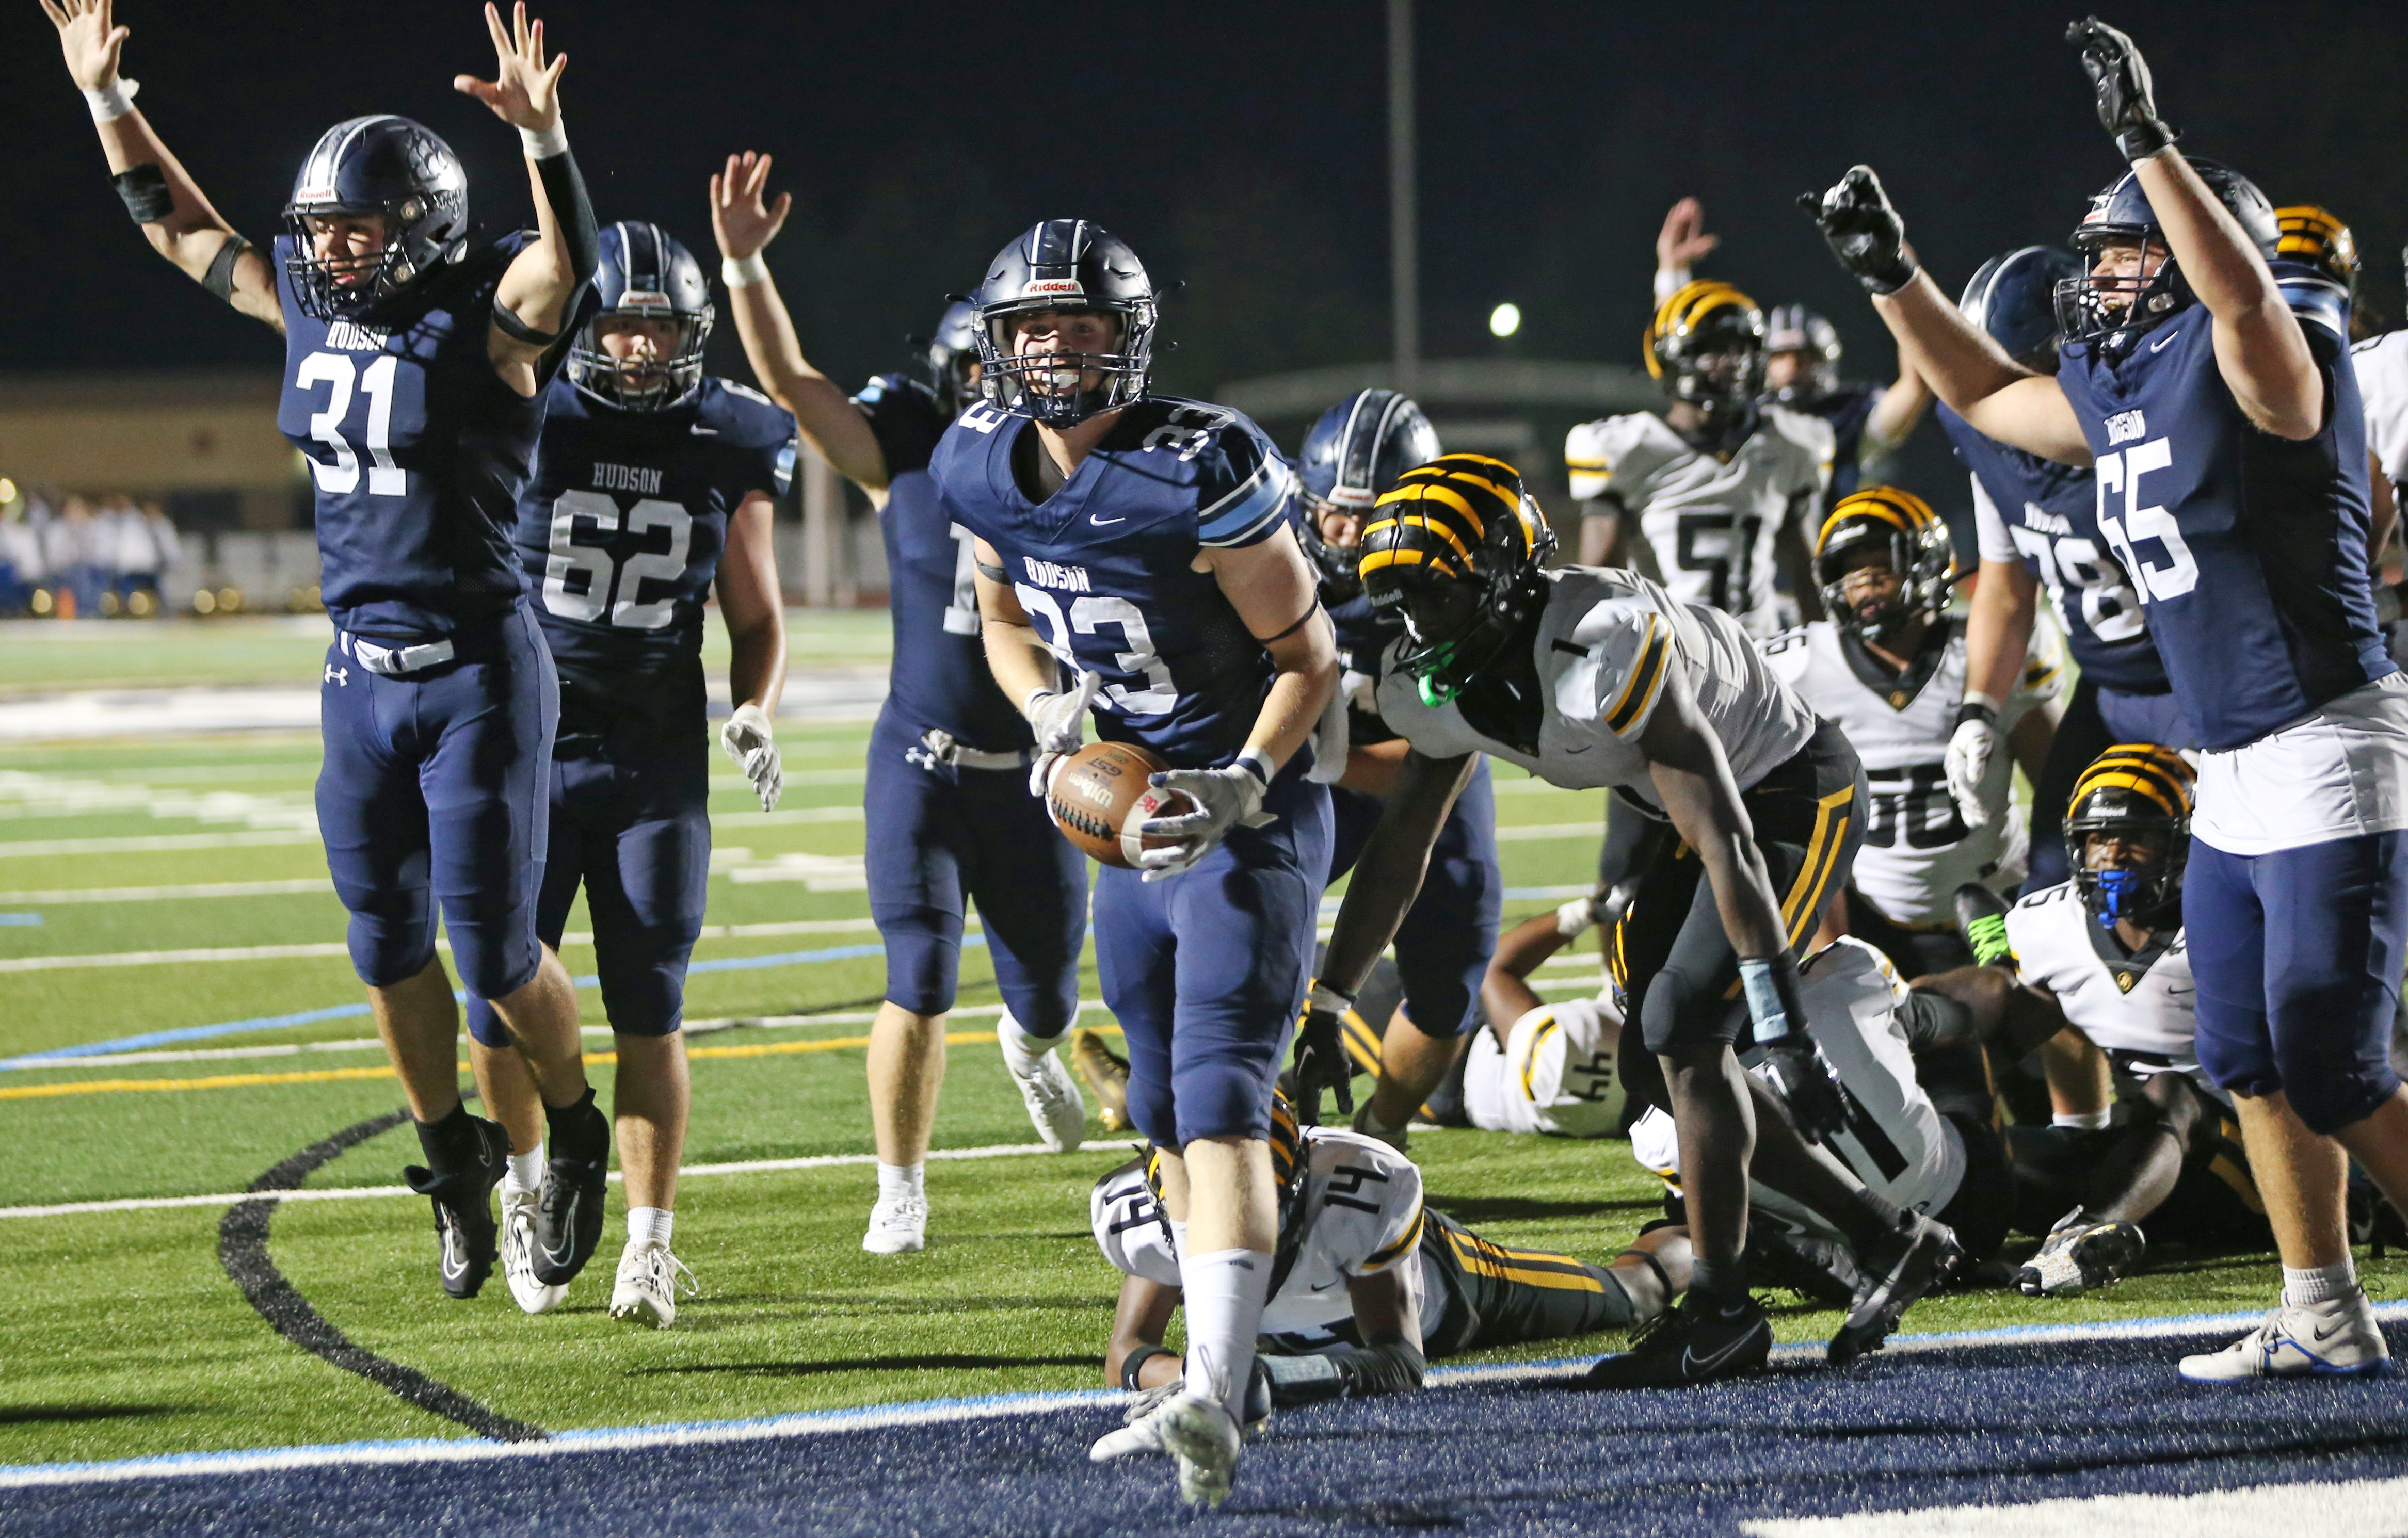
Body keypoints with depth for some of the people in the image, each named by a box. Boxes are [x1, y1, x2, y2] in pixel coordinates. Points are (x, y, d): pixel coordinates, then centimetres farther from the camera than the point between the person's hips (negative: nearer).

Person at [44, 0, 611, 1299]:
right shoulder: (308, 312, 5)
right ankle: (456, 1160, 26)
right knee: (388, 947, 9)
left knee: (494, 949, -2)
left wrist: (540, 132, -48)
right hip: (360, 677, 6)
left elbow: (567, 258, -33)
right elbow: (178, 224, 18)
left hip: (477, 675, -6)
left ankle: (576, 1133, 23)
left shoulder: (482, 318, -12)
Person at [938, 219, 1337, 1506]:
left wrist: (1240, 787, -27)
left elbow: (1308, 655, -13)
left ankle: (1211, 1402, -32)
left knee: (1218, 1098, -20)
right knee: (1165, 1115, 16)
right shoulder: (982, 468, -1)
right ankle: (1218, 1379, 29)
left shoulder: (1197, 474, -22)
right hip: (1126, 822, 8)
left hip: (1245, 820, -8)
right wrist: (1048, 710, -6)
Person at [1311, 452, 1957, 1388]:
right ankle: (1886, 1239, 15)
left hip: (1797, 795, -9)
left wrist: (1784, 1030, -38)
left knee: (1683, 1030, -20)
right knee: (1655, 1065, 5)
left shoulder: (1605, 650, -36)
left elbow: (1728, 848, -36)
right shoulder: (1442, 683, -9)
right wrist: (1324, 1008, 3)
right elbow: (1400, 846, 5)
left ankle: (1722, 1312, -11)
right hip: (1710, 808, 9)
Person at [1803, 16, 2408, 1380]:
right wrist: (1893, 272, 23)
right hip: (2236, 775, 10)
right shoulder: (2119, 389, 13)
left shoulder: (2263, 358, -14)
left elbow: (2245, 295, -37)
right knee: (2250, 1061, 13)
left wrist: (2150, 141, -40)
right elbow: (1991, 396, 30)